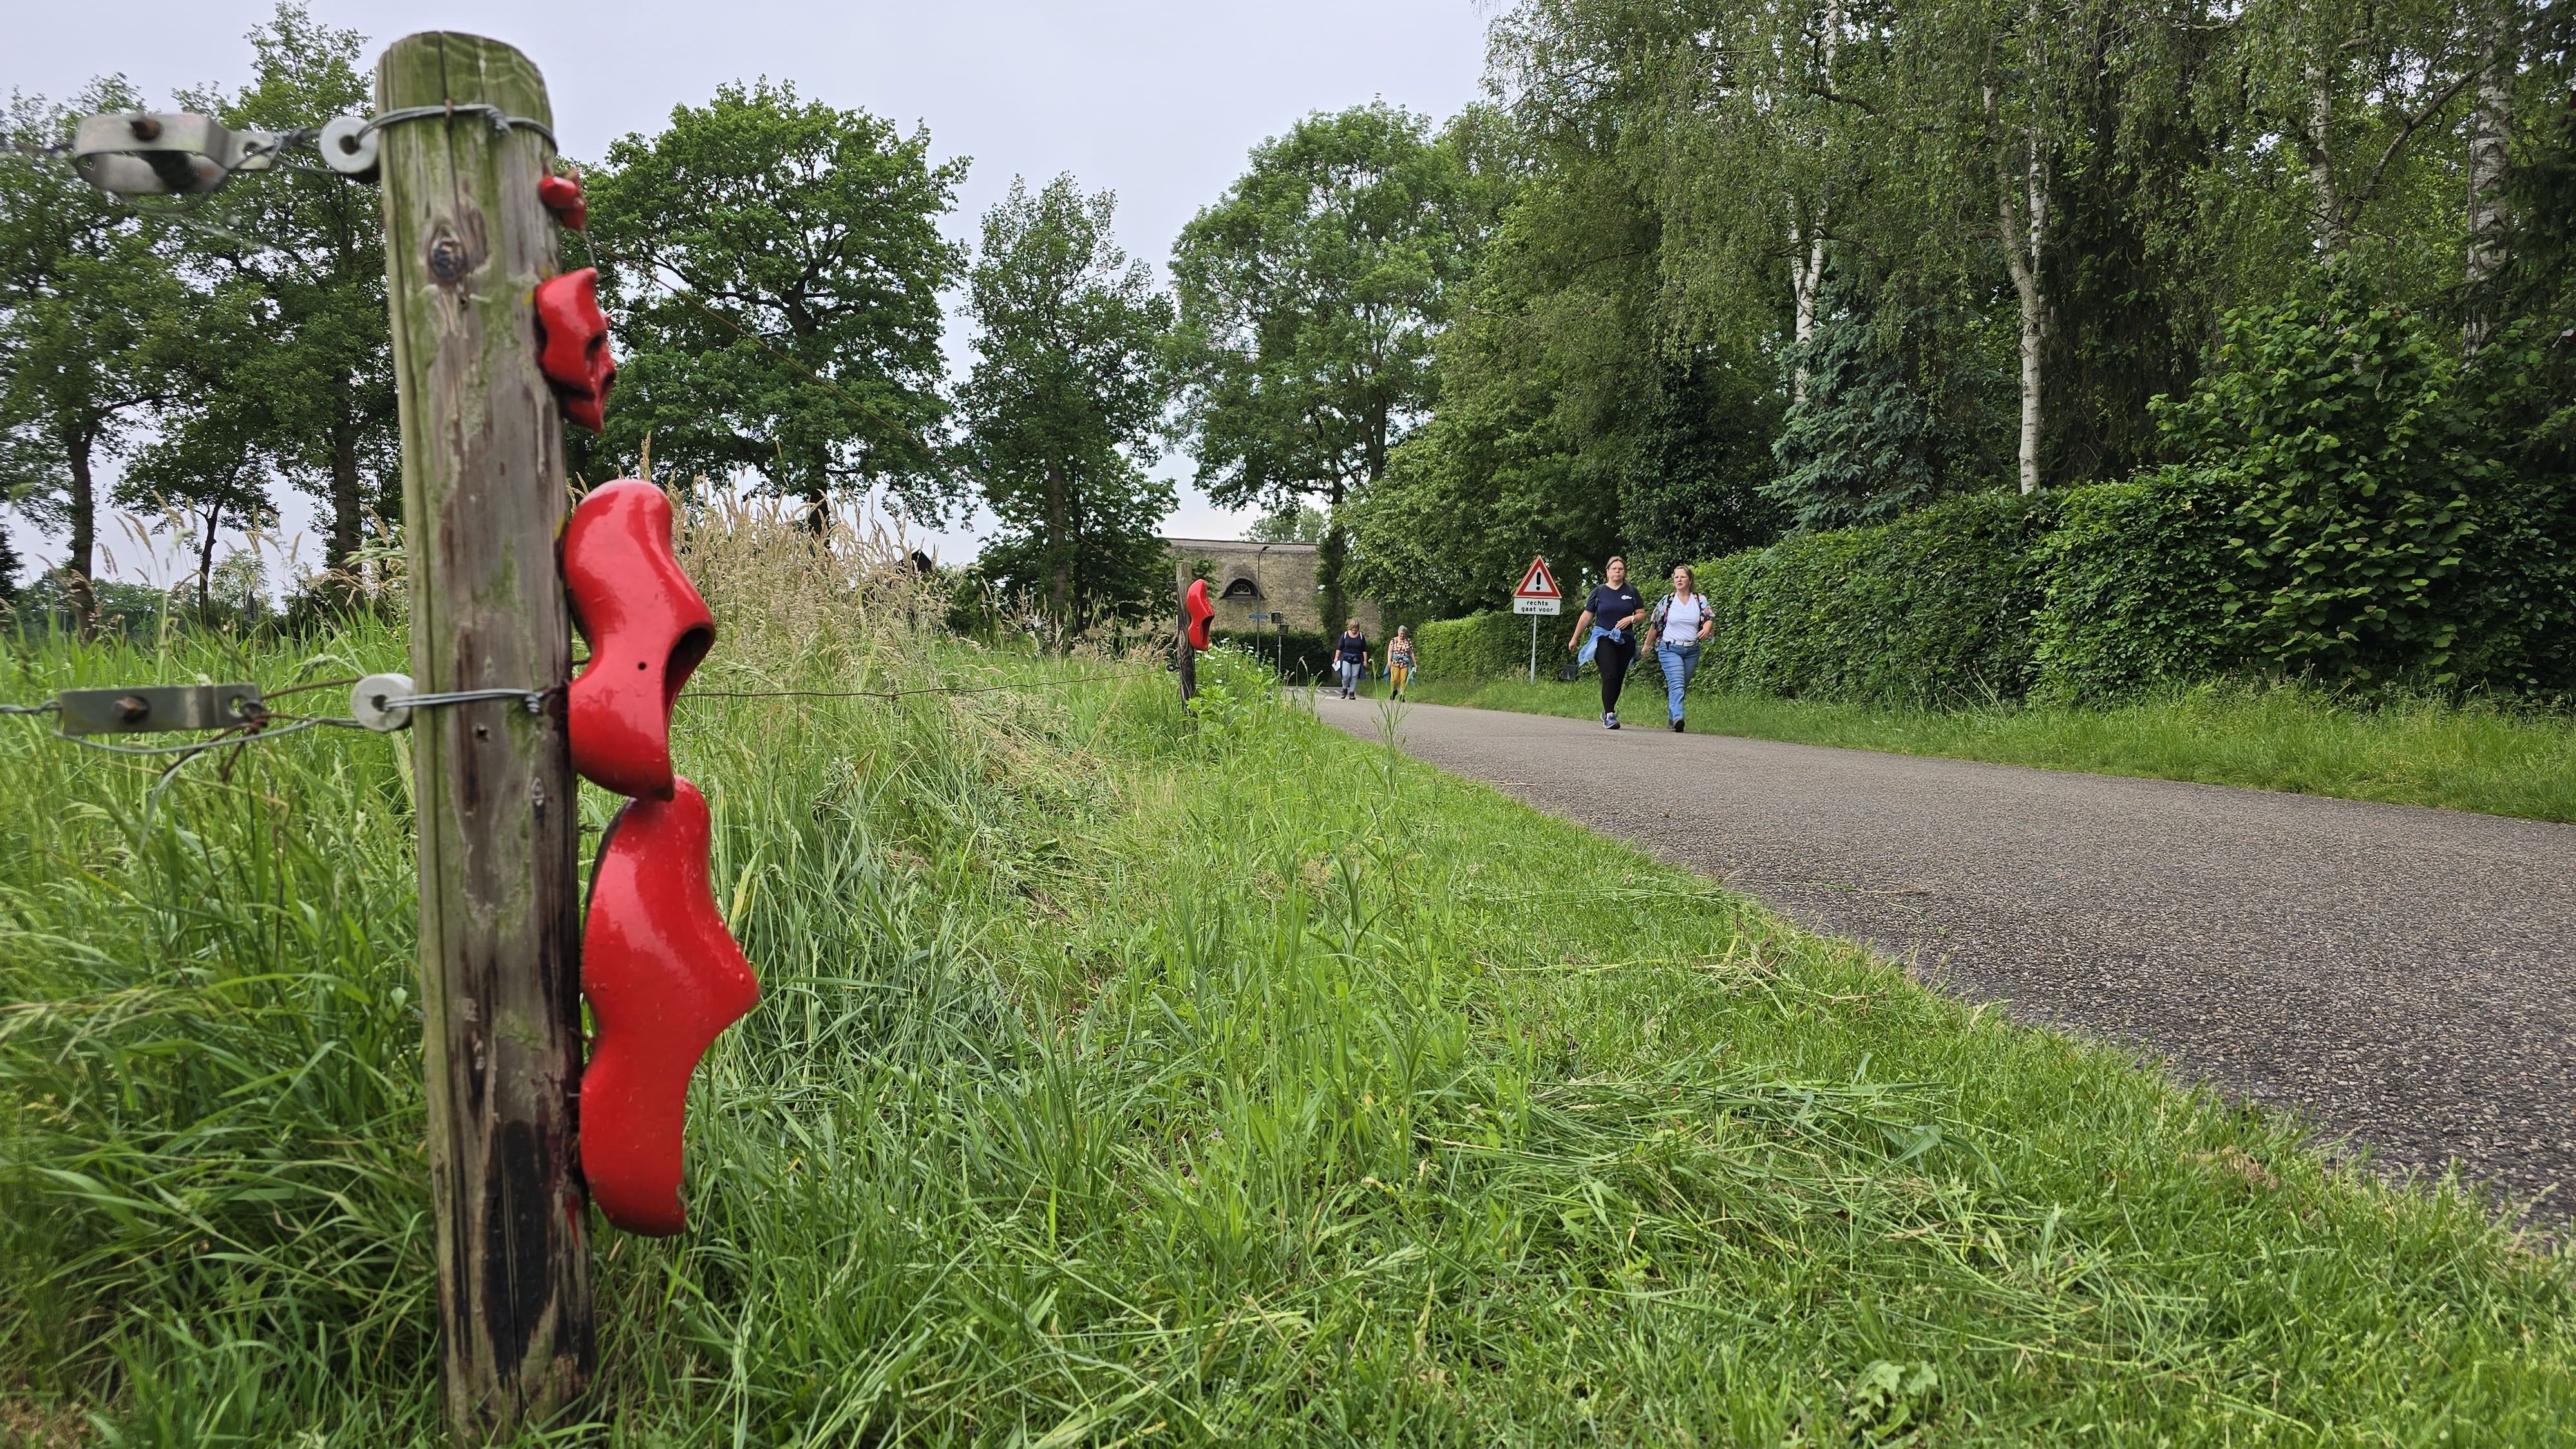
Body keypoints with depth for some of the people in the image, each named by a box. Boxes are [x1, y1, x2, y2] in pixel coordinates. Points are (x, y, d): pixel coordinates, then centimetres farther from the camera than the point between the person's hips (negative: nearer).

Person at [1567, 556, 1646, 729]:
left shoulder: (1632, 593, 10)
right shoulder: (1599, 591, 6)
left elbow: (1642, 614, 12)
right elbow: (1586, 616, 9)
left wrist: (1631, 619, -10)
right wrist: (1575, 638, 12)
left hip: (1625, 640, 3)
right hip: (1604, 638, -3)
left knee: (1619, 679, 5)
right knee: (1610, 676, -16)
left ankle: (1607, 712, 22)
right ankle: (1609, 716, -19)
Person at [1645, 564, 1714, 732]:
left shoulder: (1700, 600, 5)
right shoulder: (1667, 601, 2)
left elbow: (1709, 618, -2)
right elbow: (1655, 624, 10)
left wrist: (1706, 629, -25)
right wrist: (1647, 644, 16)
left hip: (1692, 650, 3)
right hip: (1670, 649, -3)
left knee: (1683, 686, 10)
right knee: (1676, 683, -20)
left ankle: (1671, 715, 25)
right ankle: (1678, 718, -35)